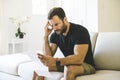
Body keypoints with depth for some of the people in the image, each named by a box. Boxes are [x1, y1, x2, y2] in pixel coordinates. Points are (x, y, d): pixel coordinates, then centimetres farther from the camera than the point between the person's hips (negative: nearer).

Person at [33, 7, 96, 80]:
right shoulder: (55, 35, -1)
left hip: (86, 65, -6)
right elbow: (49, 56, -8)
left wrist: (55, 61, -44)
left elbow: (79, 58, -32)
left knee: (70, 68, -39)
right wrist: (46, 37, -16)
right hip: (68, 64, 6)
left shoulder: (81, 31, -21)